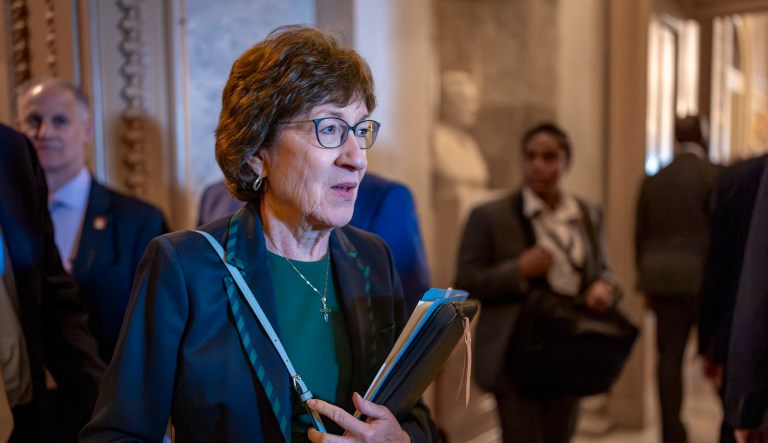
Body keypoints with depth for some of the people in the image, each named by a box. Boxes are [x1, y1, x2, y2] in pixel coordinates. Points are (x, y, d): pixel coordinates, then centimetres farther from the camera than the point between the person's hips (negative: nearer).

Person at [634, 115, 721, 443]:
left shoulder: (653, 180, 8)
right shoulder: (713, 175, -6)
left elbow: (641, 234, 10)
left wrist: (647, 282, 18)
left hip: (662, 278, 4)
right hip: (703, 278, -3)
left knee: (669, 355, 5)